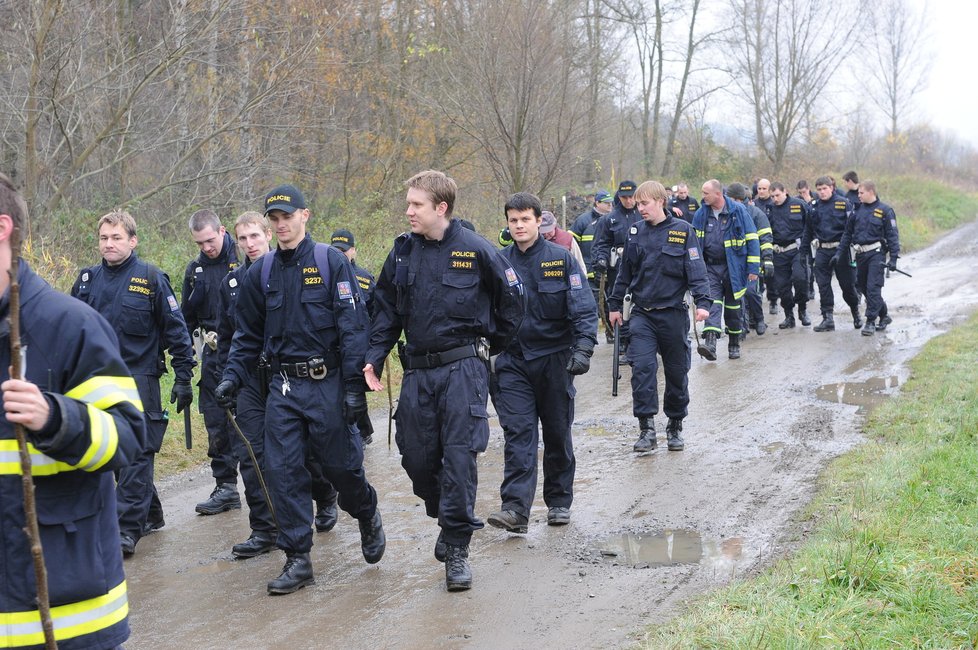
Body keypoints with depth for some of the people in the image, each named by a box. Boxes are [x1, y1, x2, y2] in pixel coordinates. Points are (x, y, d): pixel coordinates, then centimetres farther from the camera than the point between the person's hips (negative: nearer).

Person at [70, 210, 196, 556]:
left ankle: (128, 528, -7)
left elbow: (176, 329, -3)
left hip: (139, 377, -5)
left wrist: (183, 376, -6)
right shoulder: (87, 279, 8)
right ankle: (150, 514, 26)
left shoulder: (151, 279, -5)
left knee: (136, 453, -8)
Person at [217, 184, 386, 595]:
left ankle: (368, 518, 36)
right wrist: (233, 376, 2)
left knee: (340, 464, 5)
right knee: (283, 471, -1)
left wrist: (355, 384, -14)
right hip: (283, 387, 4)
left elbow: (353, 326, -9)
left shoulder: (331, 261, -5)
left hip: (327, 383, -4)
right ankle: (297, 559, 7)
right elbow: (248, 334, 16)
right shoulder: (261, 273, 8)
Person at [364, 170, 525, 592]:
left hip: (463, 367, -4)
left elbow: (513, 298, 4)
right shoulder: (403, 252, 6)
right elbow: (387, 308, 13)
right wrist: (374, 356, 2)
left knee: (459, 455, -7)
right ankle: (448, 519, 32)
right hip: (417, 371, 5)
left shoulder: (474, 250, -7)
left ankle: (457, 548, 1)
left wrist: (492, 345, 9)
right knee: (416, 457, 6)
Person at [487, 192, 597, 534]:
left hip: (554, 359, -1)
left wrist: (583, 348, -22)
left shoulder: (561, 259, -4)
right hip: (512, 361, 1)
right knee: (518, 433, -8)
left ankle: (559, 503, 23)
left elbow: (584, 308, -9)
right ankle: (515, 508, -13)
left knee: (557, 434, 10)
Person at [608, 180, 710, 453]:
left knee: (676, 372, 7)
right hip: (642, 314, 2)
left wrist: (702, 301, -20)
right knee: (642, 367, -13)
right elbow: (625, 272, 16)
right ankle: (646, 428, -9)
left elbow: (696, 269, -9)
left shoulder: (682, 231, -4)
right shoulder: (635, 232, 7)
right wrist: (615, 304, 18)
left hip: (673, 313, -2)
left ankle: (675, 427, 23)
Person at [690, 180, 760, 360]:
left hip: (733, 268, -2)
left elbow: (752, 240, -4)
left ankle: (734, 345, 23)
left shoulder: (738, 211, -7)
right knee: (712, 303, -13)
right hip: (710, 267, 2)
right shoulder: (700, 214, 3)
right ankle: (710, 343, -25)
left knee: (733, 306, 9)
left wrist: (753, 268, -8)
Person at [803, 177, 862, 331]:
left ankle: (855, 312, 26)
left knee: (847, 283, 4)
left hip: (840, 249, -3)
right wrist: (803, 249, 11)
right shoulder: (814, 207, 10)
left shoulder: (843, 203, -3)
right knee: (823, 285, -1)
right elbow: (808, 230, 15)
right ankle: (827, 318, 3)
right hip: (821, 251, 4)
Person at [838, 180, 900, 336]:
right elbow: (848, 233, 14)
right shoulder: (857, 209, 10)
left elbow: (893, 235, -5)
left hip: (876, 253, -6)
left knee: (873, 288, -11)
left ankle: (871, 321, -6)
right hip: (860, 253, 6)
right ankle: (884, 315, 26)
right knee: (863, 286, 10)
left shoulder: (885, 211, -4)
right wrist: (839, 252, 8)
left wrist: (893, 258, -12)